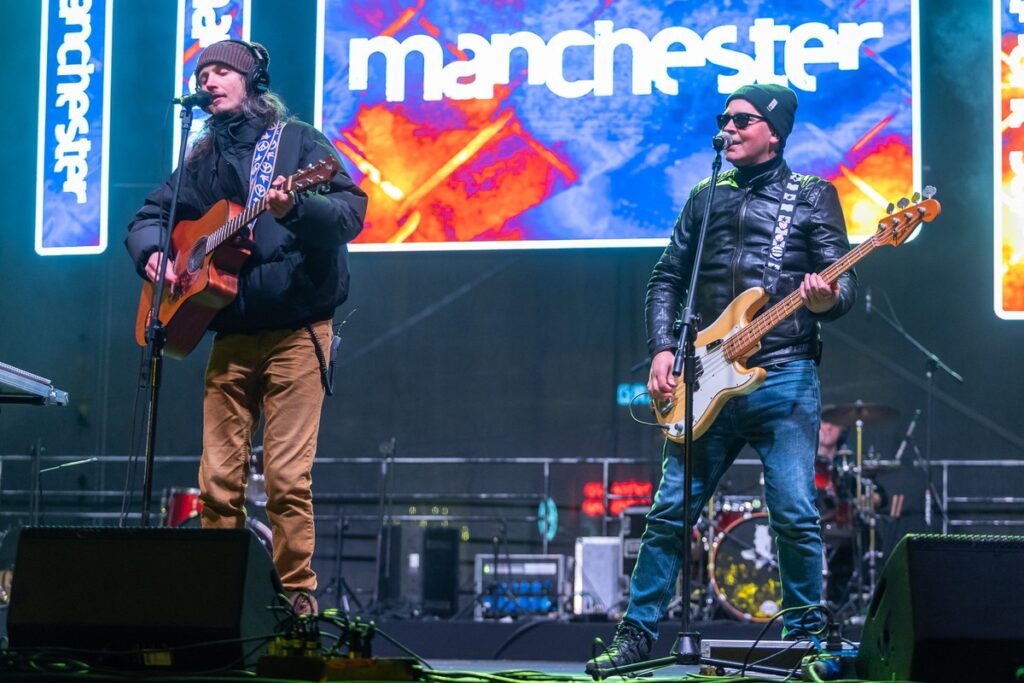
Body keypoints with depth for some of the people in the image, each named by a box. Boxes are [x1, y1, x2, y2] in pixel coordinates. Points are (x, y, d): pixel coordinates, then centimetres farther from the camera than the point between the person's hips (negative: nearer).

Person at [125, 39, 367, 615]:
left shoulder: (298, 141, 3)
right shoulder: (203, 160, 17)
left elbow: (351, 212, -9)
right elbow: (149, 217, 25)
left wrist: (294, 210, -29)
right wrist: (152, 253, 2)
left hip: (296, 331, -5)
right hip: (230, 338, 5)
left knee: (287, 476, -9)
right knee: (218, 480, 0)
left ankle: (299, 596, -1)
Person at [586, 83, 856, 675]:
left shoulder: (813, 195, 6)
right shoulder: (707, 197, 16)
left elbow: (845, 282, 1)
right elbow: (667, 278, 17)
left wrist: (829, 299, -23)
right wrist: (663, 348, 3)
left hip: (784, 377, -3)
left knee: (795, 515, -8)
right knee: (671, 511, 2)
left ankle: (803, 637, 6)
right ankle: (638, 633, 11)